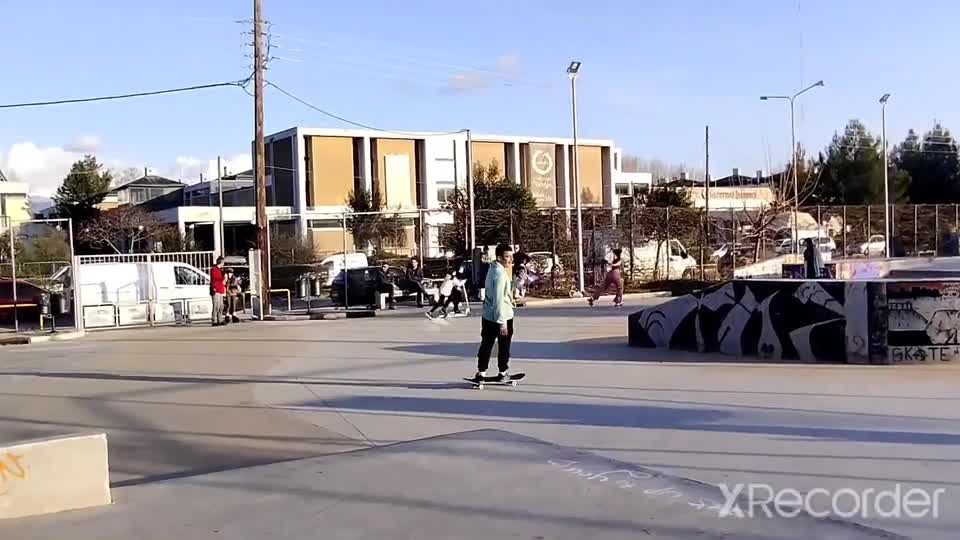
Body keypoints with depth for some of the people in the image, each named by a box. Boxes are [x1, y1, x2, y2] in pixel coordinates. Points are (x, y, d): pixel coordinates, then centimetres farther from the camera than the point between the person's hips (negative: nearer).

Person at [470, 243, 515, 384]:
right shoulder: (500, 274, -22)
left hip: (488, 315, 8)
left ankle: (481, 373, 16)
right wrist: (502, 322, -25)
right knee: (504, 346, 9)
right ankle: (502, 373, 21)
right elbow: (499, 300, -26)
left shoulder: (492, 269, 7)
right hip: (502, 317, -8)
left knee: (486, 344, 12)